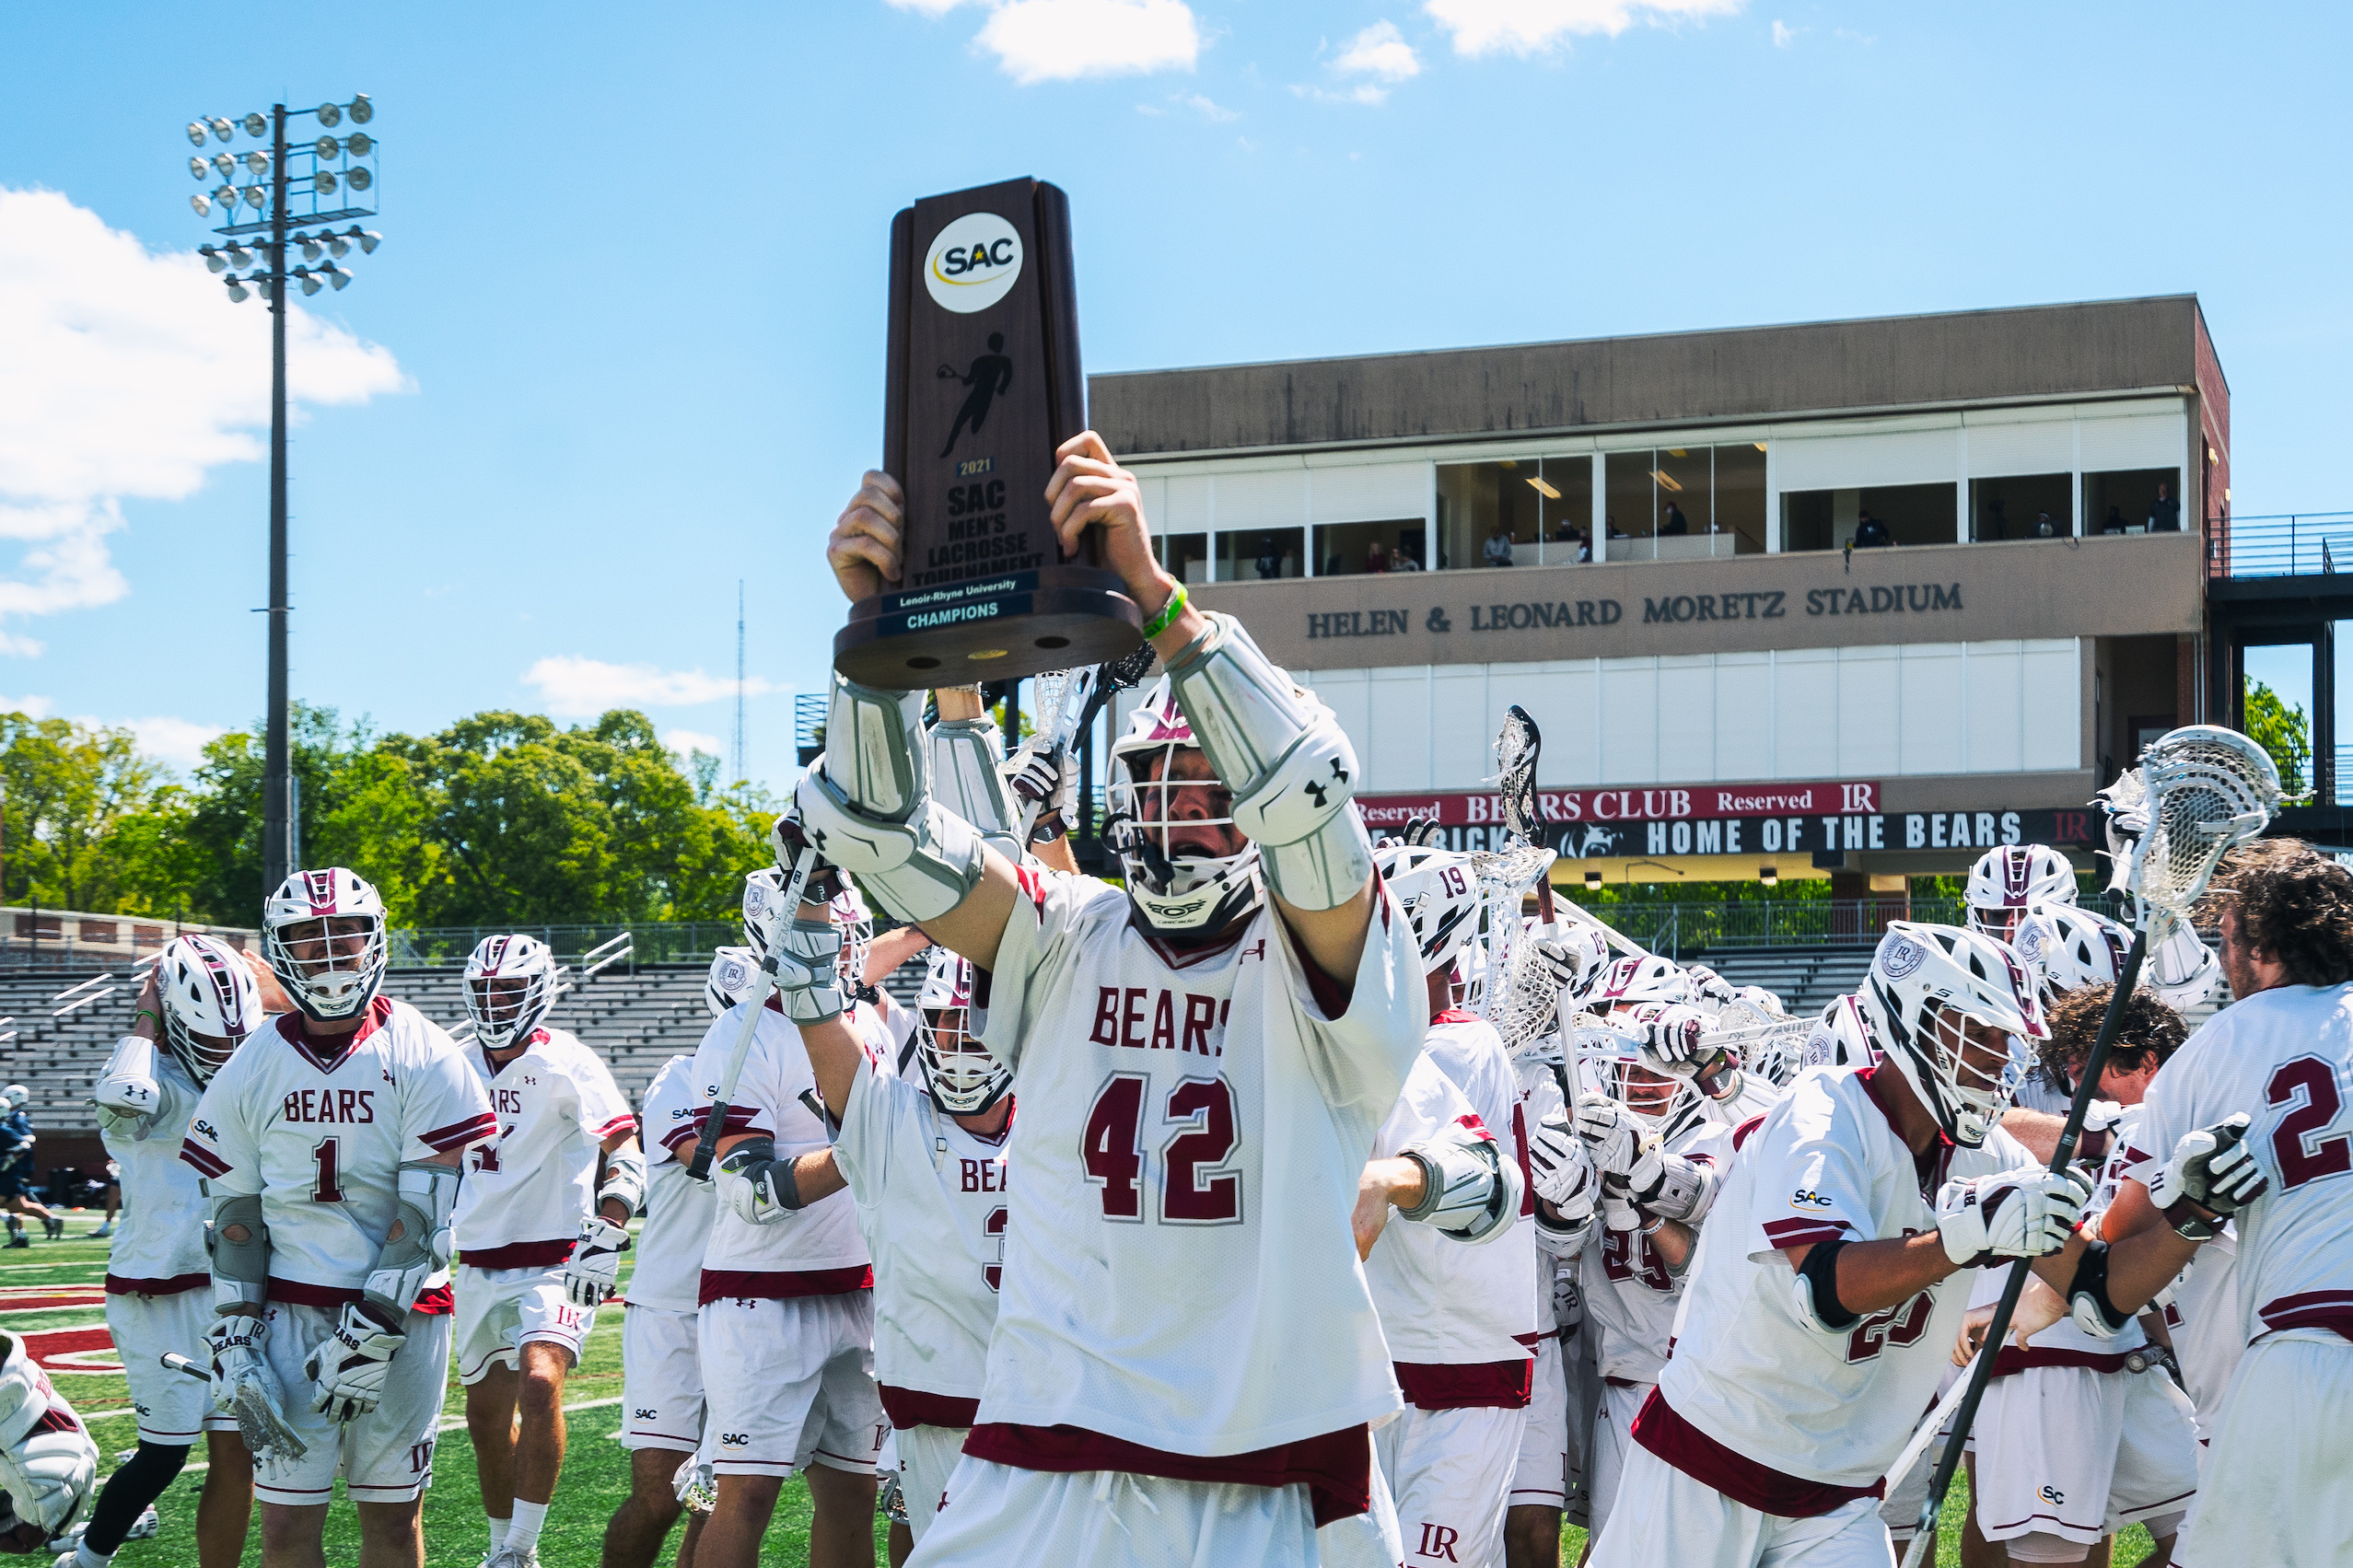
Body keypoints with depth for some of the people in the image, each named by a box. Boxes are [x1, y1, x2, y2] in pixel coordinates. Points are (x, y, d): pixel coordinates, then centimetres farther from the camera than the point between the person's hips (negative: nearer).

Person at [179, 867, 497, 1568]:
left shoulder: (421, 1058, -6)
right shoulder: (251, 1071, 2)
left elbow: (425, 1215, -9)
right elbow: (234, 1220, 5)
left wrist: (370, 1332, -14)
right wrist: (233, 1342, -3)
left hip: (396, 1313, -1)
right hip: (290, 1311, 2)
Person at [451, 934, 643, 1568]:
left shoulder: (567, 1065, -9)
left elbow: (625, 1155, -11)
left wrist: (606, 1236, -21)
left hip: (554, 1260, -7)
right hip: (479, 1268, 7)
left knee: (539, 1384, -26)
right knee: (486, 1414, 13)